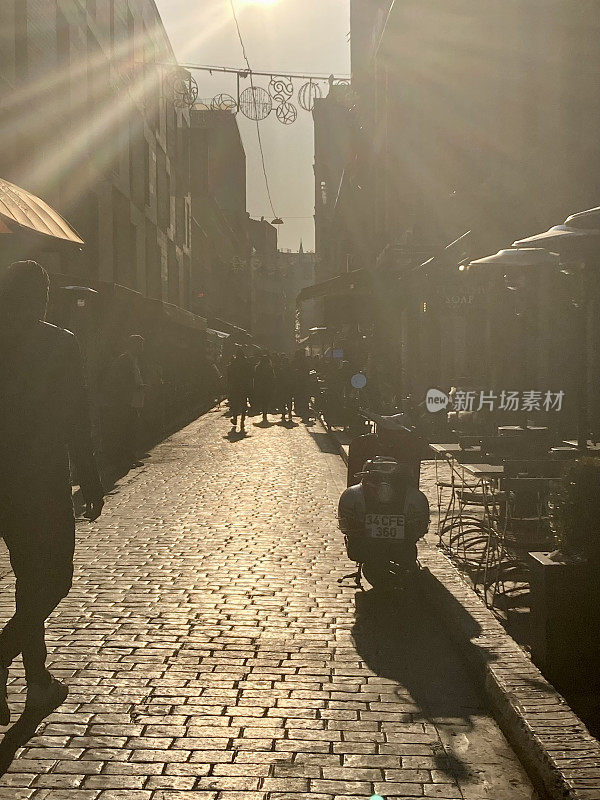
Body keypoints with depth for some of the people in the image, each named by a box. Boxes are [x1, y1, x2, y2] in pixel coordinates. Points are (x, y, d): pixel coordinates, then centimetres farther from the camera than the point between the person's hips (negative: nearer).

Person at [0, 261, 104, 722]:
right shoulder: (58, 344, -10)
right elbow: (76, 420, -11)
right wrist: (91, 483, -4)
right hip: (43, 483, -6)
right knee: (53, 579, 5)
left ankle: (39, 683, 25)